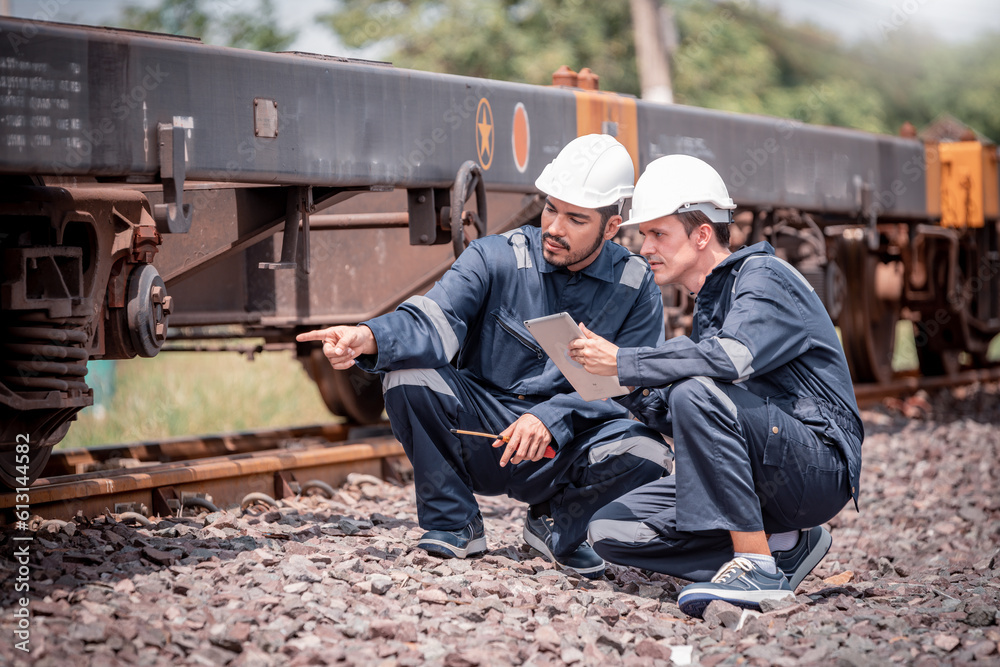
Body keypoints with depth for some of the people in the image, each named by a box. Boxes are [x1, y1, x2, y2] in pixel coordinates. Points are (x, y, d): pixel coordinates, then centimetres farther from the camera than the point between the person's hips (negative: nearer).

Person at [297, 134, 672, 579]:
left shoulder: (637, 288, -3)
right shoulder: (496, 258, -6)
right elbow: (435, 320, -20)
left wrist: (552, 418, -28)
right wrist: (368, 338, -42)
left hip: (566, 453, 0)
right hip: (480, 435, 0)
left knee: (647, 453, -30)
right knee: (408, 376, -26)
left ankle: (557, 525, 4)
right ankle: (454, 524, -4)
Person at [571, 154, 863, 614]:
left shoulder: (763, 277, -8)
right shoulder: (709, 301, 19)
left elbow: (732, 357, -30)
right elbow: (683, 423, 17)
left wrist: (624, 363, -22)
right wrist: (631, 392, 0)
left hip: (820, 468, -9)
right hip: (769, 483, 9)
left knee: (698, 393, -32)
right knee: (610, 530, -2)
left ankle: (758, 568, -27)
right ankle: (782, 545, 0)